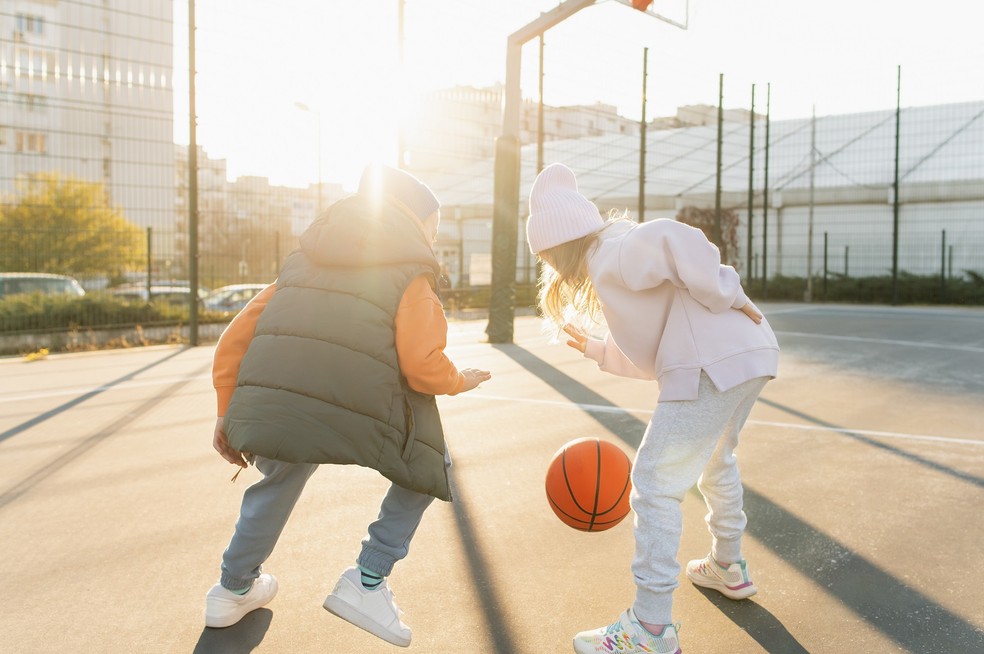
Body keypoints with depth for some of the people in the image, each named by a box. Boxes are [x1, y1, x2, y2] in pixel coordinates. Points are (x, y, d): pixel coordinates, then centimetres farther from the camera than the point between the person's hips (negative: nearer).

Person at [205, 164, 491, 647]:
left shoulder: (303, 260, 26)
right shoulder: (410, 272, 9)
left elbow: (234, 339, 21)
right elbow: (423, 366, -4)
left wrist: (227, 415, 28)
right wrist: (460, 381, 17)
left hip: (269, 409, 6)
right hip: (357, 416, -5)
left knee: (279, 479, 35)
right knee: (429, 466, 22)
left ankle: (233, 591, 53)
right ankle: (366, 583, 19)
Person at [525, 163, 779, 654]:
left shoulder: (612, 255, -8)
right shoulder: (620, 264, 22)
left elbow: (673, 239, -28)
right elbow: (654, 355, 23)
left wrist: (724, 297, -20)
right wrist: (597, 350, 23)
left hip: (715, 363, -11)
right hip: (749, 355, 11)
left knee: (655, 482, -6)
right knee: (714, 461, 31)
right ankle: (728, 568, 51)